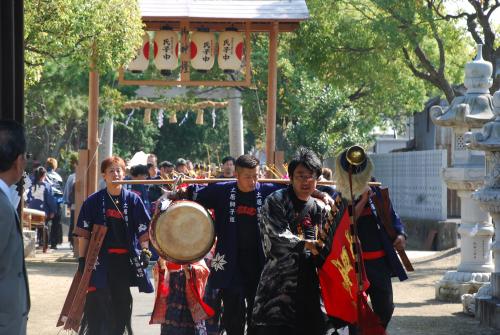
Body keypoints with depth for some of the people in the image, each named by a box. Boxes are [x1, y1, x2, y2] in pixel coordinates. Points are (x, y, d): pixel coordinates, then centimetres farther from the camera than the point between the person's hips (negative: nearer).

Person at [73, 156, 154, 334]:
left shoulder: (133, 200, 3)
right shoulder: (94, 201, 0)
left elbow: (143, 229, 8)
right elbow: (83, 233, 0)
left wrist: (145, 251, -3)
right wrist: (82, 258, -5)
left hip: (125, 259, 2)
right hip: (100, 259, -2)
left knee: (121, 303, 7)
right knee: (98, 303, -4)